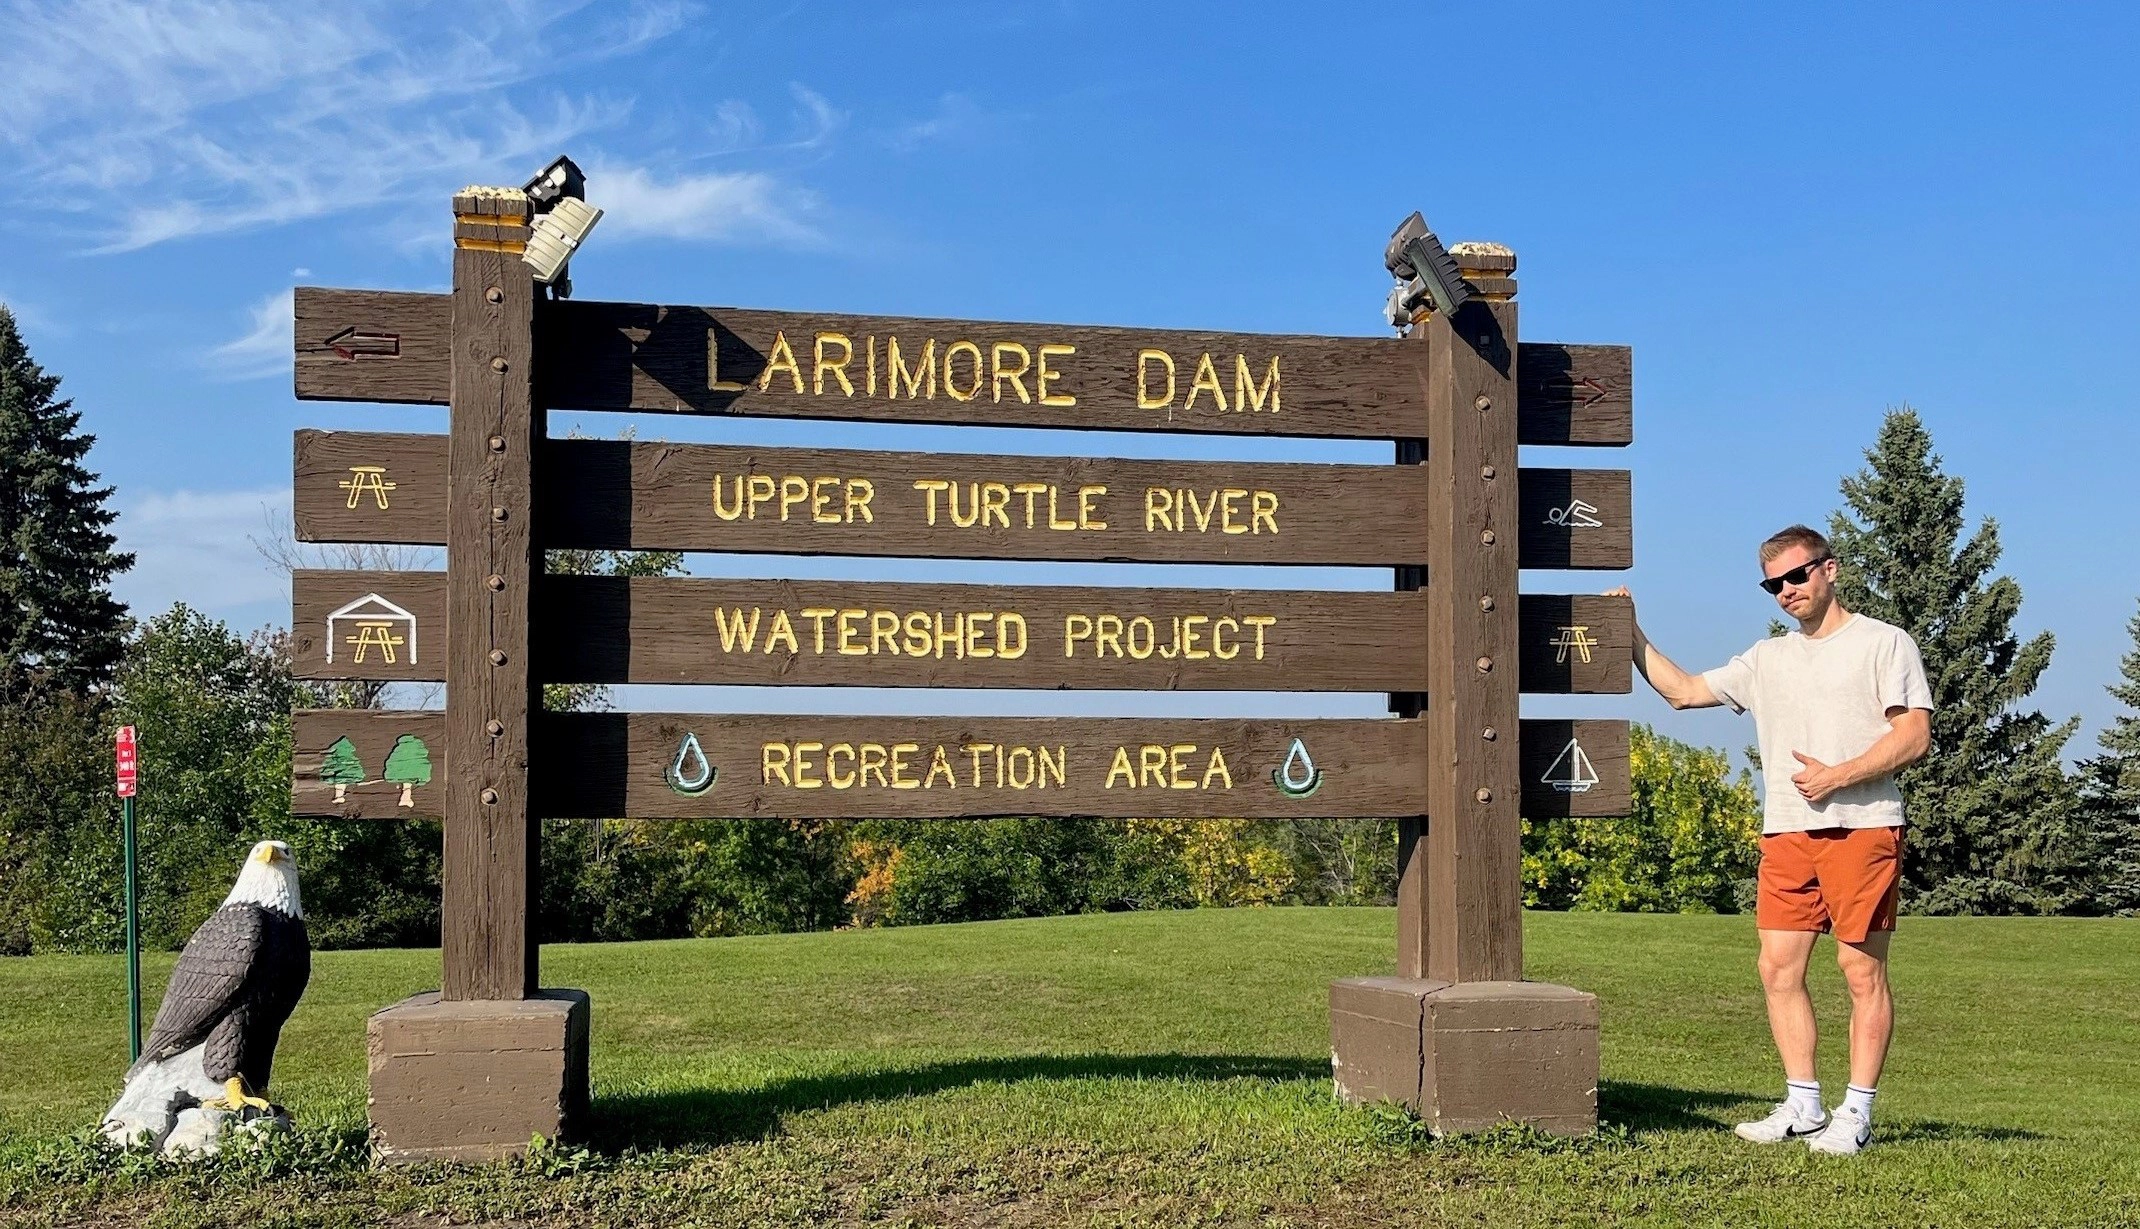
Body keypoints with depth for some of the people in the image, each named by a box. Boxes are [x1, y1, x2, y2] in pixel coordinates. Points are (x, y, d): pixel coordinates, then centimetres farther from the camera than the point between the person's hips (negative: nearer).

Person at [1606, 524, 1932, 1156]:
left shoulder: (1883, 642, 4)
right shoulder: (1767, 659, 20)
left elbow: (1914, 736, -5)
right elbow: (1682, 691, 22)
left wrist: (1838, 777, -13)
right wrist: (1632, 636, 15)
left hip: (1861, 826, -6)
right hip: (1786, 832, 6)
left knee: (1862, 968, -3)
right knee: (1779, 967, 2)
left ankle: (1856, 1114, 2)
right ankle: (1803, 1106, 11)